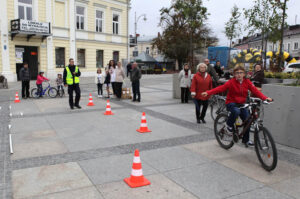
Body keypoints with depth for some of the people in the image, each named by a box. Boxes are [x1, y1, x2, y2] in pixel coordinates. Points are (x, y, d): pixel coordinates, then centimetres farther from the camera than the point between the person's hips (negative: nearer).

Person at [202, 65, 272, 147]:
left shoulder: (247, 82, -2)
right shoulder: (231, 82, -12)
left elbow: (255, 91, -10)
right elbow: (220, 88, -19)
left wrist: (265, 98, -26)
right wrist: (208, 93, -31)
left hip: (242, 104, 4)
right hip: (231, 103, -4)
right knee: (236, 111, -36)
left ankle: (246, 140, 16)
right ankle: (229, 125, -6)